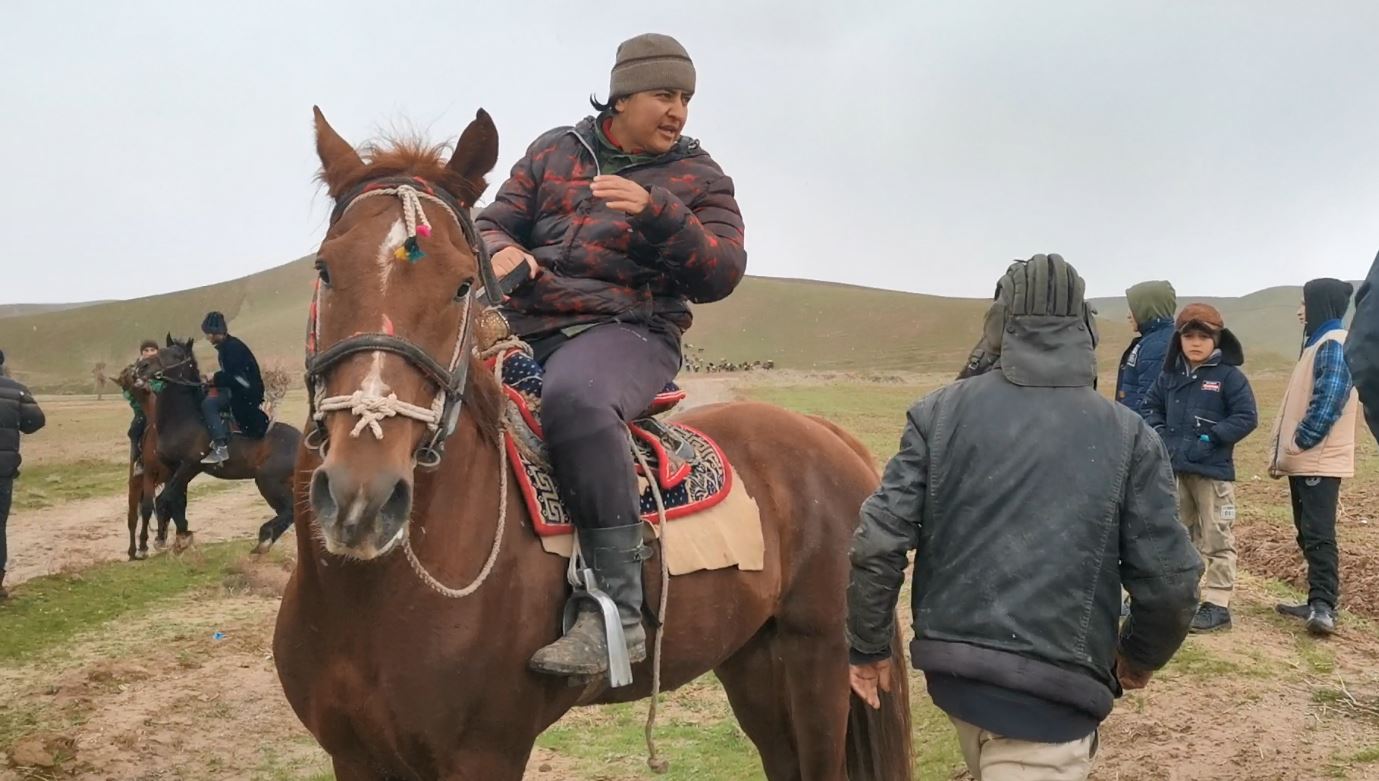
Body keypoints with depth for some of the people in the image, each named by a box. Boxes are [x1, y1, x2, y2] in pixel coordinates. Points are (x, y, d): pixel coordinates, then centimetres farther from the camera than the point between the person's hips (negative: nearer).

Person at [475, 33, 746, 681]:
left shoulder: (700, 179, 10)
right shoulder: (555, 151, 17)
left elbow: (720, 277, -2)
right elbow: (494, 224, 18)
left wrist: (657, 210, -16)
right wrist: (501, 254, -7)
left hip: (627, 331, -5)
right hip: (523, 327, 5)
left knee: (575, 399, -39)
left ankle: (616, 611, -38)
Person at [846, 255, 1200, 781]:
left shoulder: (940, 412, -1)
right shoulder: (1129, 436, -4)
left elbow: (878, 542, -5)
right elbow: (1169, 581, -4)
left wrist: (868, 645, 8)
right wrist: (1139, 659, 16)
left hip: (951, 667, 4)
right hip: (1053, 686, -4)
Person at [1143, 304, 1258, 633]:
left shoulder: (1229, 376, -8)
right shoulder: (1171, 374, 8)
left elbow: (1247, 417, -11)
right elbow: (1151, 405, 18)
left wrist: (1210, 439, -16)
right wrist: (1160, 433, 1)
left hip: (1213, 471, -6)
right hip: (1175, 469, 6)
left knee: (1217, 540, -1)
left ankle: (1217, 604, 3)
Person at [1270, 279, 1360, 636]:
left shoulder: (1334, 344, -13)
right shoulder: (1319, 343, 18)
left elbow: (1328, 401, -22)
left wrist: (1299, 442, -15)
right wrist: (1284, 451, 16)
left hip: (1319, 461, -10)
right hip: (1304, 460, 10)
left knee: (1318, 535, -12)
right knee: (1309, 534, 12)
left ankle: (1323, 608, -14)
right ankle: (1319, 603, 18)